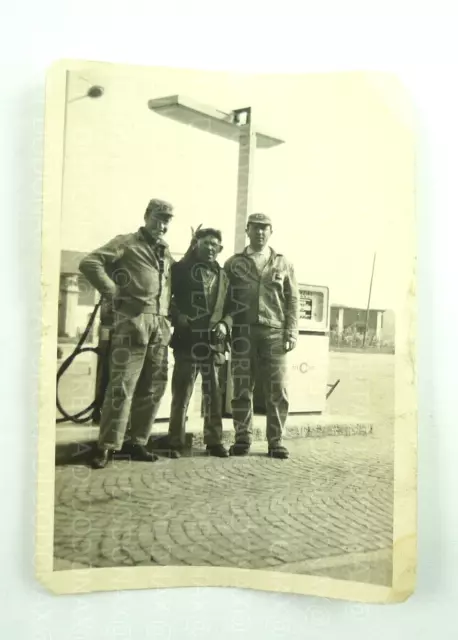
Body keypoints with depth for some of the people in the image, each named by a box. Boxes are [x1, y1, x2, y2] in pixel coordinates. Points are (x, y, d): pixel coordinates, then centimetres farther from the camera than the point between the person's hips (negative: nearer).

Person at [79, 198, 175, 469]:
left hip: (161, 325, 7)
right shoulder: (126, 243, 3)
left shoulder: (167, 253, 23)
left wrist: (171, 311, 9)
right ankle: (107, 446, 0)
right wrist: (114, 293, -10)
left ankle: (136, 442, 19)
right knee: (122, 386, -8)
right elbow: (90, 263, -7)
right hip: (134, 321, -6)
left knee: (153, 388, 8)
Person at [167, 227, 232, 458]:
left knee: (214, 394, 9)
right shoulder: (182, 268, 6)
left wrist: (225, 324, -2)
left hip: (213, 342, 4)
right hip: (187, 340, -4)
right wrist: (177, 316, -15)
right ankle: (175, 443, 7)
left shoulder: (223, 276, 16)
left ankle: (214, 441, 18)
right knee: (181, 394, 0)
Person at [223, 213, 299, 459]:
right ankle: (242, 439, 11)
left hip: (274, 332, 0)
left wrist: (291, 333, 0)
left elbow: (292, 301, 9)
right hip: (242, 331, 0)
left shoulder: (283, 264, 13)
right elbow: (224, 297, 9)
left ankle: (276, 441, 7)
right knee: (241, 388, 1)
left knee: (277, 390, -2)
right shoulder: (233, 263, 12)